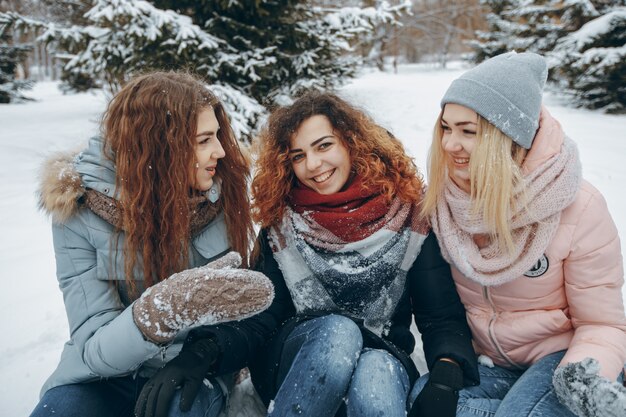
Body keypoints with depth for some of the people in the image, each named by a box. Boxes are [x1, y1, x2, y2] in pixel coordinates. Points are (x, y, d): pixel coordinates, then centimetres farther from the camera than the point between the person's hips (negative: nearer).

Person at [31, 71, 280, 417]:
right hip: (102, 376, 1)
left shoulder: (219, 196, -8)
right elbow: (95, 352, -18)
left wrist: (206, 350, -24)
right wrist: (160, 311, -39)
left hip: (191, 375, 0)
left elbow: (243, 304, -4)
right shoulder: (80, 215, -14)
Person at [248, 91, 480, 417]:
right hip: (298, 364, 1)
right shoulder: (282, 221, 1)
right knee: (338, 329, -34)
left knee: (375, 372, -37)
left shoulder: (408, 214, -2)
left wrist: (448, 368, -24)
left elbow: (442, 315, -5)